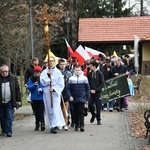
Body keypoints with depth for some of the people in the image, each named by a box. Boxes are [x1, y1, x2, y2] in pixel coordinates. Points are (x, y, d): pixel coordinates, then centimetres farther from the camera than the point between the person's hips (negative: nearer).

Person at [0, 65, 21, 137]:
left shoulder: (13, 78, 1)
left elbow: (17, 89, 3)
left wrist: (18, 100, 1)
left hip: (9, 102, -1)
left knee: (9, 117, -6)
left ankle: (8, 131, -2)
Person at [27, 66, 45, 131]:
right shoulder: (31, 79, 2)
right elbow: (29, 87, -2)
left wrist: (42, 89, -23)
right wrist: (34, 85, -20)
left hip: (41, 97, -3)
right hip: (34, 98, 3)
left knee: (41, 111, -11)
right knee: (36, 111, 10)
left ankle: (42, 123, -13)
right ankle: (37, 125, 17)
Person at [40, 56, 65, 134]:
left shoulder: (58, 72, 4)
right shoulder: (44, 72, 8)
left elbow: (61, 84, 0)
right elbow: (42, 82, -4)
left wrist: (54, 88, -12)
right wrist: (48, 76, -10)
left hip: (55, 93, -2)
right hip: (46, 93, 2)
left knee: (55, 109, -13)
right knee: (49, 111, 6)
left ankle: (54, 125, -18)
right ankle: (52, 125, 15)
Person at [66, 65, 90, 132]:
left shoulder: (84, 78, 2)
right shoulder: (71, 79, 3)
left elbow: (87, 88, 5)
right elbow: (67, 88, 4)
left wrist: (87, 98, 3)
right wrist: (69, 96, -9)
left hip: (82, 98, -2)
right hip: (74, 99, 2)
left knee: (81, 112, -8)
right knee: (75, 112, 9)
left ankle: (81, 125, -8)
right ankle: (76, 125, 19)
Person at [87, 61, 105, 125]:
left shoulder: (99, 73, -4)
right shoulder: (89, 74, 5)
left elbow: (102, 84, -7)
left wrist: (96, 90, -14)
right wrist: (90, 90, -7)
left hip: (97, 93, -3)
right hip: (91, 92, 3)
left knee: (98, 106, 1)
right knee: (90, 105, -6)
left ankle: (98, 120, 13)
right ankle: (93, 114, 22)